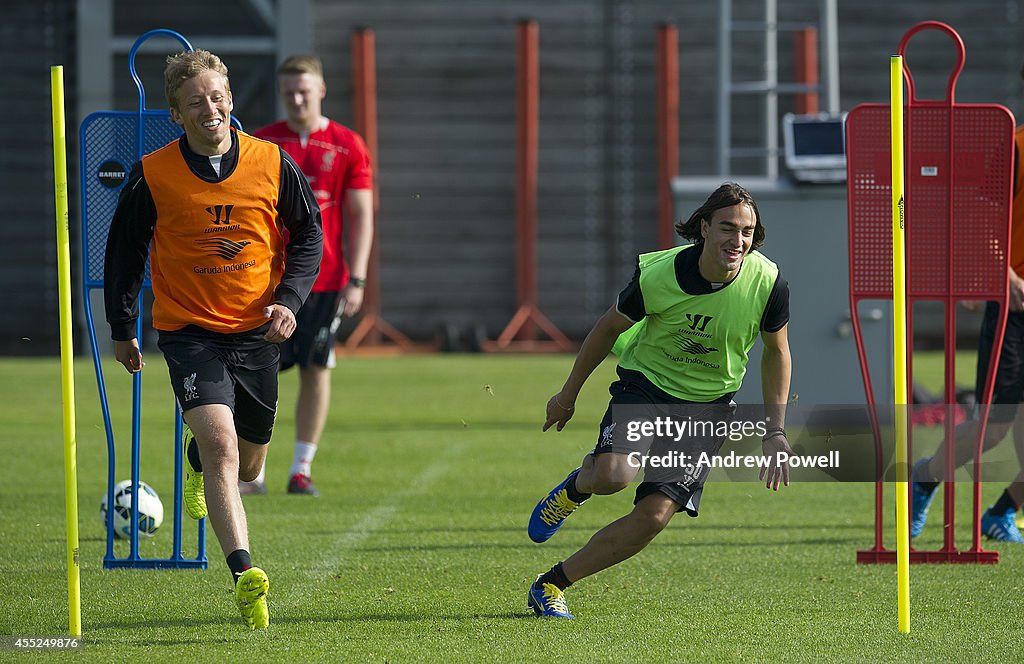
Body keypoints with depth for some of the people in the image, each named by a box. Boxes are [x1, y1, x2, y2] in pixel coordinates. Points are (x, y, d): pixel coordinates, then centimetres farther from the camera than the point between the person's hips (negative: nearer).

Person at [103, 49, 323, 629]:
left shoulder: (272, 163, -7)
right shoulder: (153, 175, -10)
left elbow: (308, 233, 7)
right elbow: (125, 250, 4)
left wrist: (290, 300, -7)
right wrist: (123, 328, 8)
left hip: (258, 331, 3)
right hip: (188, 329, -3)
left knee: (247, 465, 16)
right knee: (220, 443, -24)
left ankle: (197, 461, 53)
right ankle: (245, 576, -32)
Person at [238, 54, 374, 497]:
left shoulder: (348, 147, 2)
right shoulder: (260, 144, 5)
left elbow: (361, 216, 1)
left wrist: (357, 280, -6)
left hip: (325, 279, 0)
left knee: (316, 370, 2)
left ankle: (302, 470, 10)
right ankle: (253, 473, 1)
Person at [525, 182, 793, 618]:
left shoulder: (768, 283, -16)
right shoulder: (658, 275, -21)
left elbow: (776, 351, 4)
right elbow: (610, 327, -2)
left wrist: (775, 430, -1)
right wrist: (568, 395, 8)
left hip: (708, 404, 2)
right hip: (645, 384, -2)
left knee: (654, 516, -13)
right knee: (613, 475, -31)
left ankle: (551, 585, 3)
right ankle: (576, 487, 8)